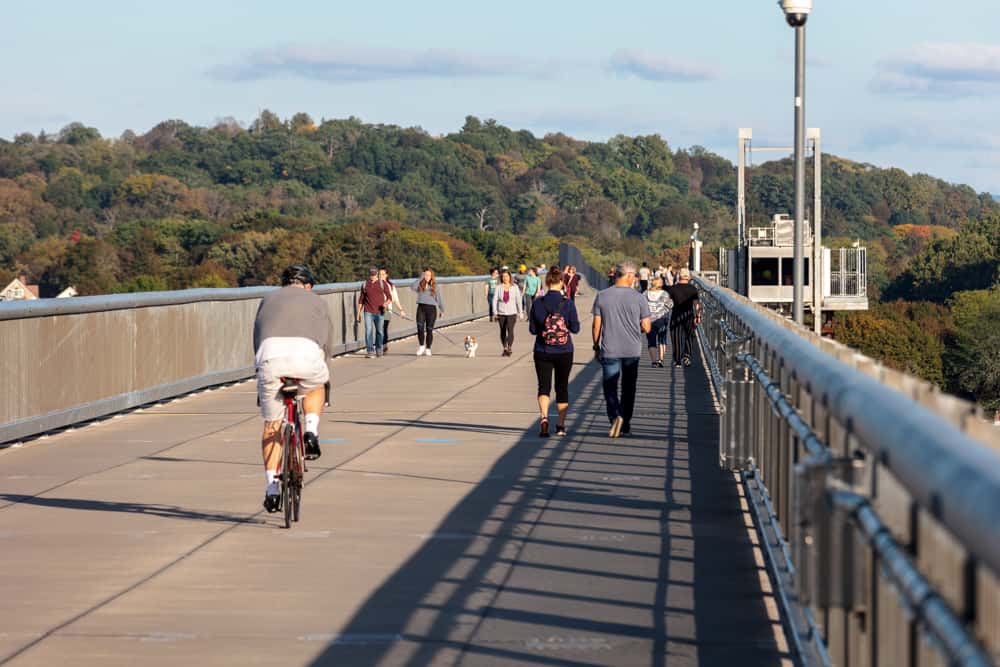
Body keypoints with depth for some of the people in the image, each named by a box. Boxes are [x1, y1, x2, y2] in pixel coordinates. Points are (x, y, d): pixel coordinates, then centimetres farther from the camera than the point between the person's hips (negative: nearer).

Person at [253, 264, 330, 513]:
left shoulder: (268, 299, 34)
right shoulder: (317, 301, 31)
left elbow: (257, 339, 34)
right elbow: (326, 343, 31)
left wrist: (262, 371, 40)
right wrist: (319, 369, 44)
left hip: (270, 355, 1)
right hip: (306, 354, -1)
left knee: (272, 425, 13)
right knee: (316, 386, 35)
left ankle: (272, 485, 7)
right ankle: (311, 432, 13)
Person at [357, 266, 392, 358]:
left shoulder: (382, 284, 2)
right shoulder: (364, 285, 6)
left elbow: (389, 298, 3)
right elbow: (361, 300, 12)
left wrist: (386, 303, -20)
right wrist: (358, 314, 8)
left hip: (379, 312, 0)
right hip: (368, 312, 0)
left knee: (379, 332, 8)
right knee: (368, 331, -12)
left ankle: (378, 350, 26)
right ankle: (369, 351, -13)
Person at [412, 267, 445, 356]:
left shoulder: (434, 286, 7)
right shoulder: (420, 285, 5)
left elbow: (439, 298, 12)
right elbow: (412, 287, -15)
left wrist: (442, 310, 17)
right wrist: (420, 279, -15)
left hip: (431, 309, 0)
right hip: (421, 308, 0)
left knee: (429, 330, 2)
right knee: (420, 328, -11)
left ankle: (428, 349, 11)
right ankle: (421, 346, 8)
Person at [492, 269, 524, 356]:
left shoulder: (514, 287, 1)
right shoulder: (499, 287, 0)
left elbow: (518, 300, 4)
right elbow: (495, 300, 0)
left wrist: (520, 312, 3)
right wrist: (495, 312, -7)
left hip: (512, 313, -2)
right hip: (501, 313, 2)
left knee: (510, 329, -19)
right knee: (502, 332, 8)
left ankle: (510, 347, -21)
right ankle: (505, 349, 19)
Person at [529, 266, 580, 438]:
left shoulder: (538, 303, -6)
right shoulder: (568, 303, -9)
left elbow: (532, 329, -2)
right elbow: (575, 328, -5)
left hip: (543, 352, 0)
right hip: (564, 352, 0)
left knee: (544, 386, 2)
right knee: (562, 387, 14)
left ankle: (544, 417, -24)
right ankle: (561, 425, 17)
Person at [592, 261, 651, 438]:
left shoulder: (602, 296, -3)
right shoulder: (638, 298, -6)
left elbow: (596, 325, -1)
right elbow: (646, 328, -4)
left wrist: (596, 346, 11)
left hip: (609, 350, 0)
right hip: (632, 350, 0)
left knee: (610, 386, 4)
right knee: (629, 388, 15)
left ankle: (615, 416, -21)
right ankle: (626, 425, 22)